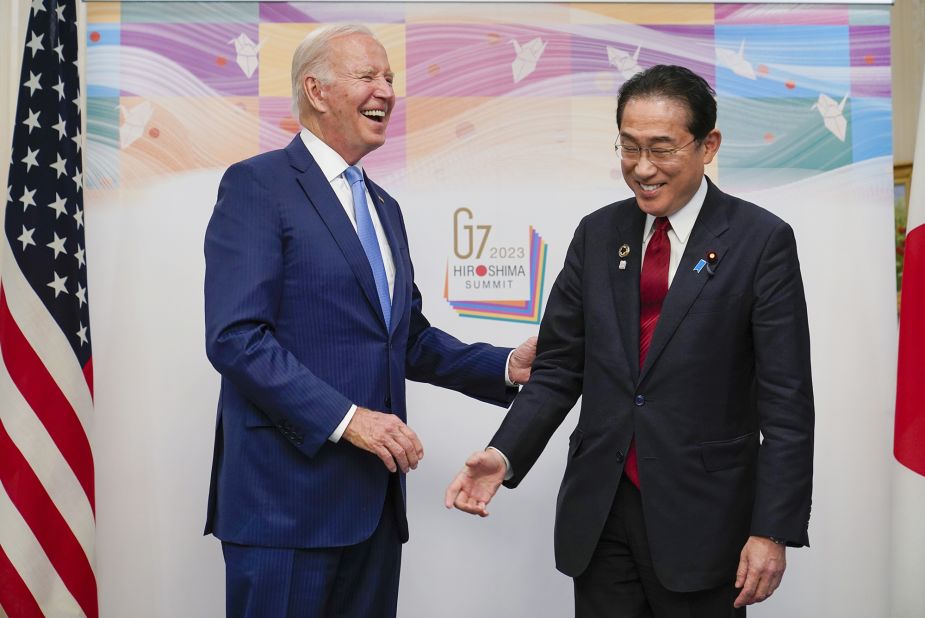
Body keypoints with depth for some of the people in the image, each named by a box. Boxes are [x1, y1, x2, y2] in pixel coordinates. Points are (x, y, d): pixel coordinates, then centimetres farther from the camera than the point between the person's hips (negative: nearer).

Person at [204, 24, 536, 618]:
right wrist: (344, 418, -20)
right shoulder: (257, 185, -7)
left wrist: (506, 365, 8)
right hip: (286, 495, -7)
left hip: (373, 496, 8)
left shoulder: (384, 207, 19)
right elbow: (235, 337, -16)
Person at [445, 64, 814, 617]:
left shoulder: (762, 241, -6)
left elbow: (787, 403, -8)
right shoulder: (597, 234, 6)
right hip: (599, 512, 4)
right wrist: (505, 455, -9)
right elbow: (559, 368, 6)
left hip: (700, 517, -3)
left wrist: (773, 531, -11)